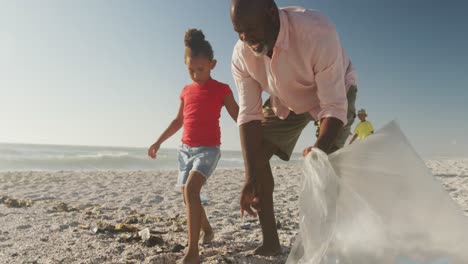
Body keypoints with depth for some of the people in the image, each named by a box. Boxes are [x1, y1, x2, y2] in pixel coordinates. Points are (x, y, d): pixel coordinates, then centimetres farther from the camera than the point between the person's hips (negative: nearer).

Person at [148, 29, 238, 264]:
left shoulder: (221, 89, -3)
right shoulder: (186, 91, 11)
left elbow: (238, 117, -4)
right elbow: (179, 120, 20)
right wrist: (159, 141, 20)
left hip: (208, 148, -6)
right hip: (185, 148, 6)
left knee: (191, 189, -25)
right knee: (188, 196, 12)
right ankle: (207, 230, 38)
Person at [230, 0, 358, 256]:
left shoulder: (318, 33, -38)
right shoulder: (241, 55, -25)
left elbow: (334, 106, -36)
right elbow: (249, 115, -26)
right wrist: (251, 177, -33)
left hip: (335, 92, -3)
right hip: (286, 99, 4)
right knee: (254, 154, -7)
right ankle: (270, 241, 3)